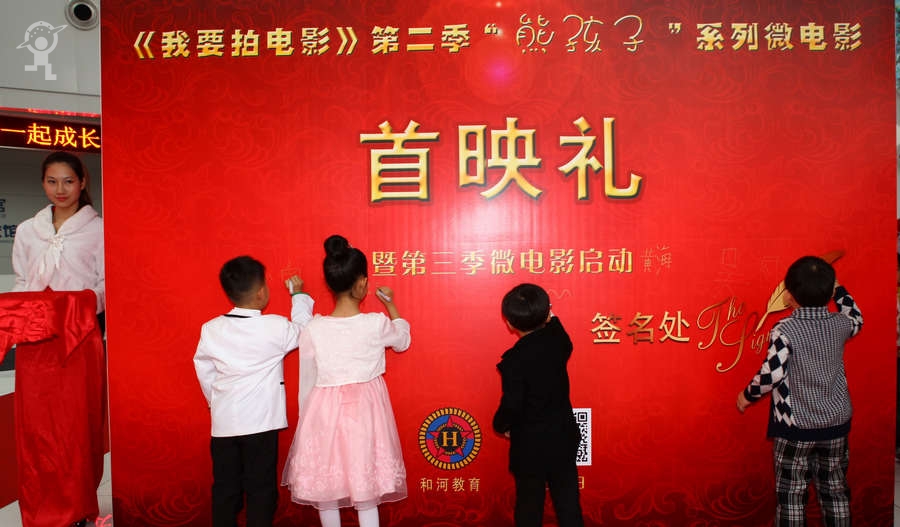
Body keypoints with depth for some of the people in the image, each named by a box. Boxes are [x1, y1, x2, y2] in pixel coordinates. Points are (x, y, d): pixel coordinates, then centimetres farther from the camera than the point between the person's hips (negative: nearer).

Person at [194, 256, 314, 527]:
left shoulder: (210, 329, -2)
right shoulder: (276, 327, -13)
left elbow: (204, 372, 8)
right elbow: (302, 329, 6)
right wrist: (298, 295, 20)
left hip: (223, 422, 4)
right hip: (261, 422, -4)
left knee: (225, 487, 14)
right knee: (261, 489, 6)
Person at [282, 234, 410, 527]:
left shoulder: (314, 329, -11)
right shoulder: (377, 324, -11)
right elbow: (403, 340, 11)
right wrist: (390, 304, 23)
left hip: (325, 412, 1)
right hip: (365, 410, 0)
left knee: (325, 490, 16)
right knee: (366, 495, 10)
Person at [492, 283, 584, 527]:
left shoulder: (514, 359, -25)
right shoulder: (557, 340, -9)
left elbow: (511, 405, -22)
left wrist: (501, 425, -3)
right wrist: (551, 319, 18)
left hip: (529, 445, -5)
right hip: (563, 436, 5)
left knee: (530, 503, 14)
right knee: (567, 500, 16)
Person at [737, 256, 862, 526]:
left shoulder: (785, 329, -18)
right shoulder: (840, 324, -3)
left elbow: (772, 374, -20)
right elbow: (856, 320, 22)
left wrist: (747, 395, -5)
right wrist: (838, 289, 27)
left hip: (795, 425, -5)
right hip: (836, 423, 5)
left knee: (791, 494, 6)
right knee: (835, 489, 16)